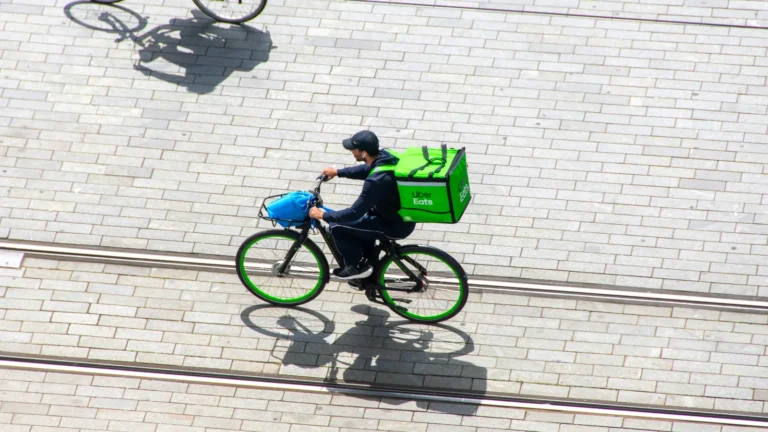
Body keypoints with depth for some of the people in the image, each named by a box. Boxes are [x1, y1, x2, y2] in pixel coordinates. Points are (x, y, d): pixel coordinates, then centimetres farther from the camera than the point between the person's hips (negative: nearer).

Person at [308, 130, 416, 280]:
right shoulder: (385, 156, -7)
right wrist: (338, 172, 18)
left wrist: (323, 215, -16)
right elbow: (366, 169, 18)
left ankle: (357, 266, 14)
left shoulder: (377, 181, -33)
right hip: (405, 215, 9)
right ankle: (370, 264, 37)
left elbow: (355, 212, -26)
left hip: (395, 225, -9)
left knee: (337, 227, -6)